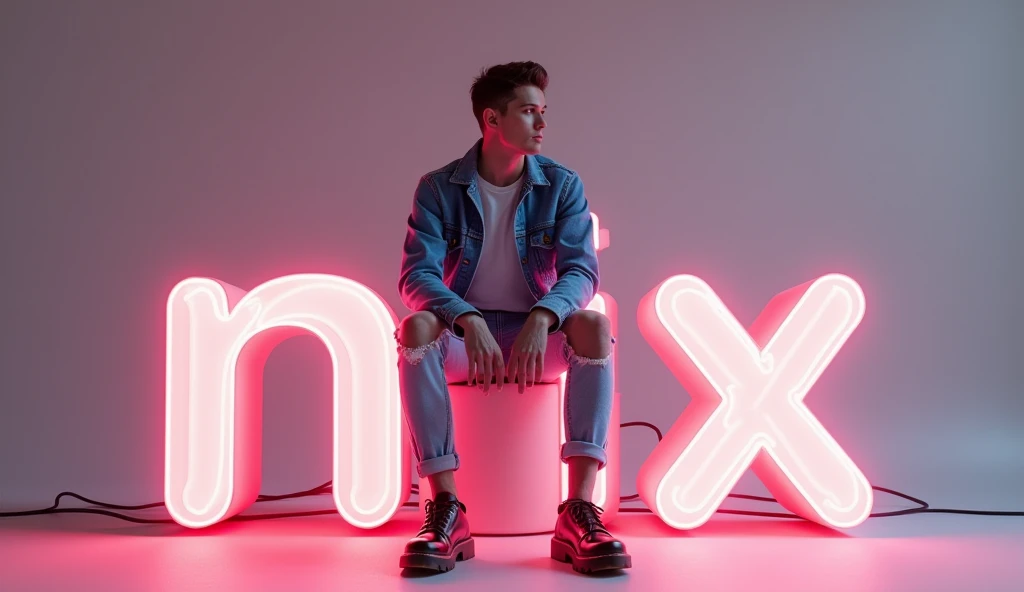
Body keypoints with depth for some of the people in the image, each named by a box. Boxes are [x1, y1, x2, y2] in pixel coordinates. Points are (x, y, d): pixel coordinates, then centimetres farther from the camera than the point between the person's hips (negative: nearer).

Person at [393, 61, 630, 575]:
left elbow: (581, 270, -11)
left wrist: (542, 318, -32)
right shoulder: (439, 189, -4)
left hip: (536, 332, 1)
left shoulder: (562, 186, -1)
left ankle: (578, 512, -33)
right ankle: (446, 510, -32)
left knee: (594, 327, -31)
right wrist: (469, 320, -34)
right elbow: (416, 275, -14)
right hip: (464, 331, -1)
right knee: (416, 327, -33)